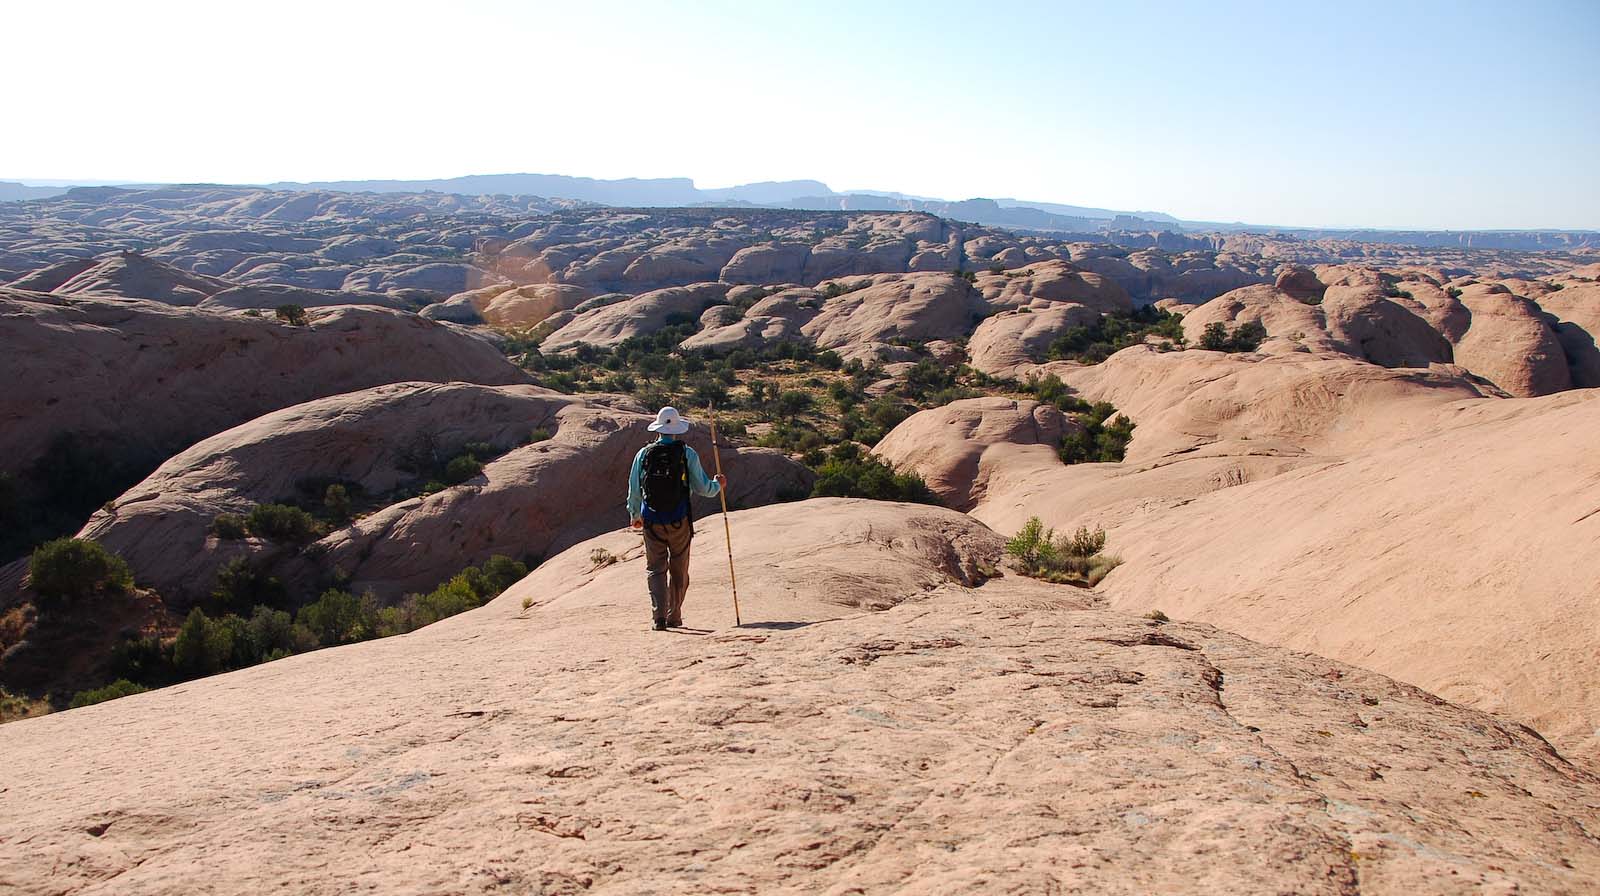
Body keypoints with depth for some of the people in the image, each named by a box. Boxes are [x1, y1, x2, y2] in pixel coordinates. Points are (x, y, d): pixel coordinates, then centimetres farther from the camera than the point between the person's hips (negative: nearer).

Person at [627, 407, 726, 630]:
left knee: (655, 569, 6)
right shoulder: (687, 454, -5)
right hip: (679, 520, -1)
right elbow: (702, 488, -1)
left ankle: (659, 615, -9)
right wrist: (718, 485, 21)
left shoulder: (644, 454, 0)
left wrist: (634, 516, 22)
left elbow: (634, 490, 6)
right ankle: (674, 617, 20)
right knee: (679, 570, 13)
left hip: (651, 521, 1)